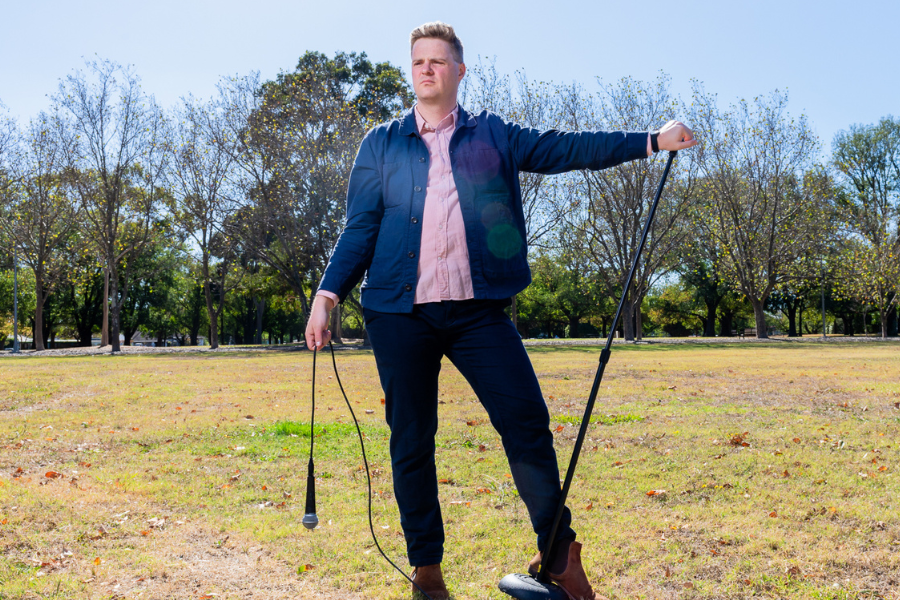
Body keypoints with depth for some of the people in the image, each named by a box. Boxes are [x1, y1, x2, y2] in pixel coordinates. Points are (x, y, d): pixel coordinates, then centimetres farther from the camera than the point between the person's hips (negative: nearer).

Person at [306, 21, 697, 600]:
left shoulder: (494, 135, 13)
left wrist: (650, 140, -1)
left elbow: (563, 148, 7)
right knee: (411, 442, 4)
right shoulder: (381, 144, 13)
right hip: (400, 314, 1)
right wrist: (329, 293, -1)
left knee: (527, 422, -7)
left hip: (478, 310, 0)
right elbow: (360, 228, 10)